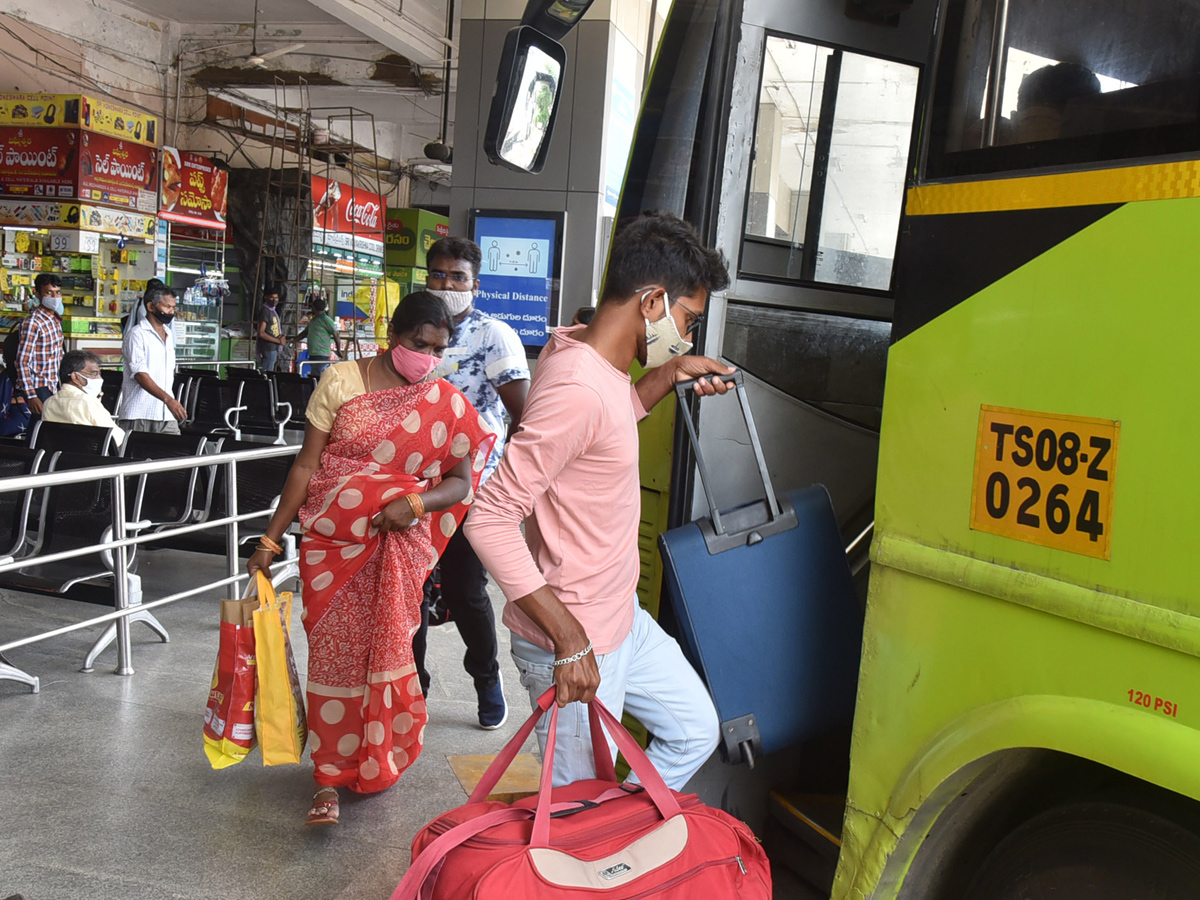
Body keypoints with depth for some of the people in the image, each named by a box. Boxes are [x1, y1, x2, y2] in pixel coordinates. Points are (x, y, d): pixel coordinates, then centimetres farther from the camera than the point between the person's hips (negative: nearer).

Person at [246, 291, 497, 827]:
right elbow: (306, 465, -1)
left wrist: (416, 503, -22)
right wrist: (271, 537, -2)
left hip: (400, 546, 1)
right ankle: (329, 777, 13)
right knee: (334, 650, 0)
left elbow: (462, 481, -2)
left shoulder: (447, 403, 1)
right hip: (332, 541, -1)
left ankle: (375, 757, 33)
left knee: (386, 648, 9)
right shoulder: (341, 381, -2)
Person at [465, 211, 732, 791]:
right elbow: (489, 520, -30)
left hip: (620, 616, 10)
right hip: (570, 645, -10)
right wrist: (569, 637, -28)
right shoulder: (576, 389, -28)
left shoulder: (583, 350, 2)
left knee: (694, 730, 23)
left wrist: (670, 374, 13)